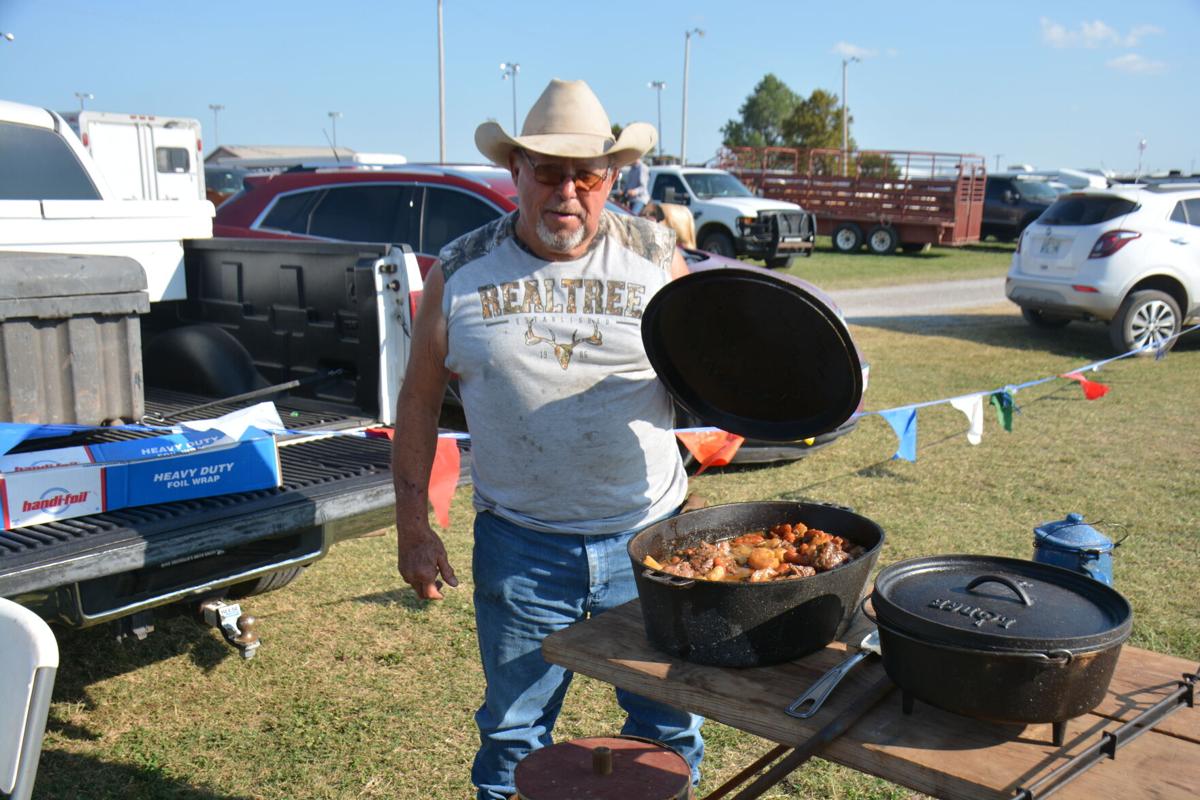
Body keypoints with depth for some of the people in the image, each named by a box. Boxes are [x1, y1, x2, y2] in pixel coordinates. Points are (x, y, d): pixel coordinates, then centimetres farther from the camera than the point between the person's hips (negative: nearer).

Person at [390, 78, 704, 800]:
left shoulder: (656, 257, -1)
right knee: (514, 729, 16)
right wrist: (413, 527, 3)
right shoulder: (462, 272, -1)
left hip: (648, 535, 1)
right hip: (519, 544, 0)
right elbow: (420, 401, 6)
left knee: (669, 726, 15)